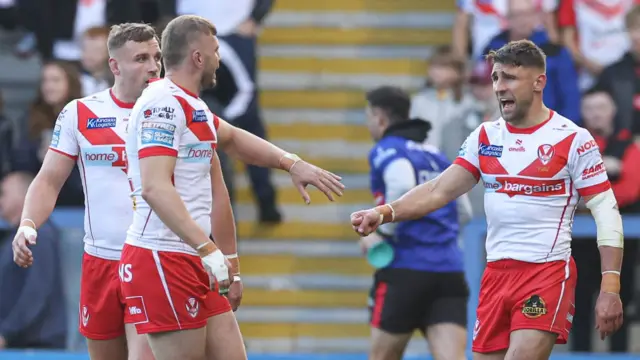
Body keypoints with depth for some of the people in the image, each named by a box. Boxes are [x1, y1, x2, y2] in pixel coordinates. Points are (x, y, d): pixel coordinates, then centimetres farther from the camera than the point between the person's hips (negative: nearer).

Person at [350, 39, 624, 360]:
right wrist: (384, 213, -10)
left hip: (547, 273, -6)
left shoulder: (573, 139, -6)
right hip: (496, 272, 6)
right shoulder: (485, 137, 9)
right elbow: (439, 190, 6)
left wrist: (610, 288, -13)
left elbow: (607, 212, -6)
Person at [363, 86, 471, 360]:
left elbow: (403, 186, -24)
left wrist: (382, 232, -13)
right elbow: (464, 211, 24)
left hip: (407, 269, -5)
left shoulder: (386, 150, -2)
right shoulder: (436, 155, 20)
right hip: (450, 272, 5)